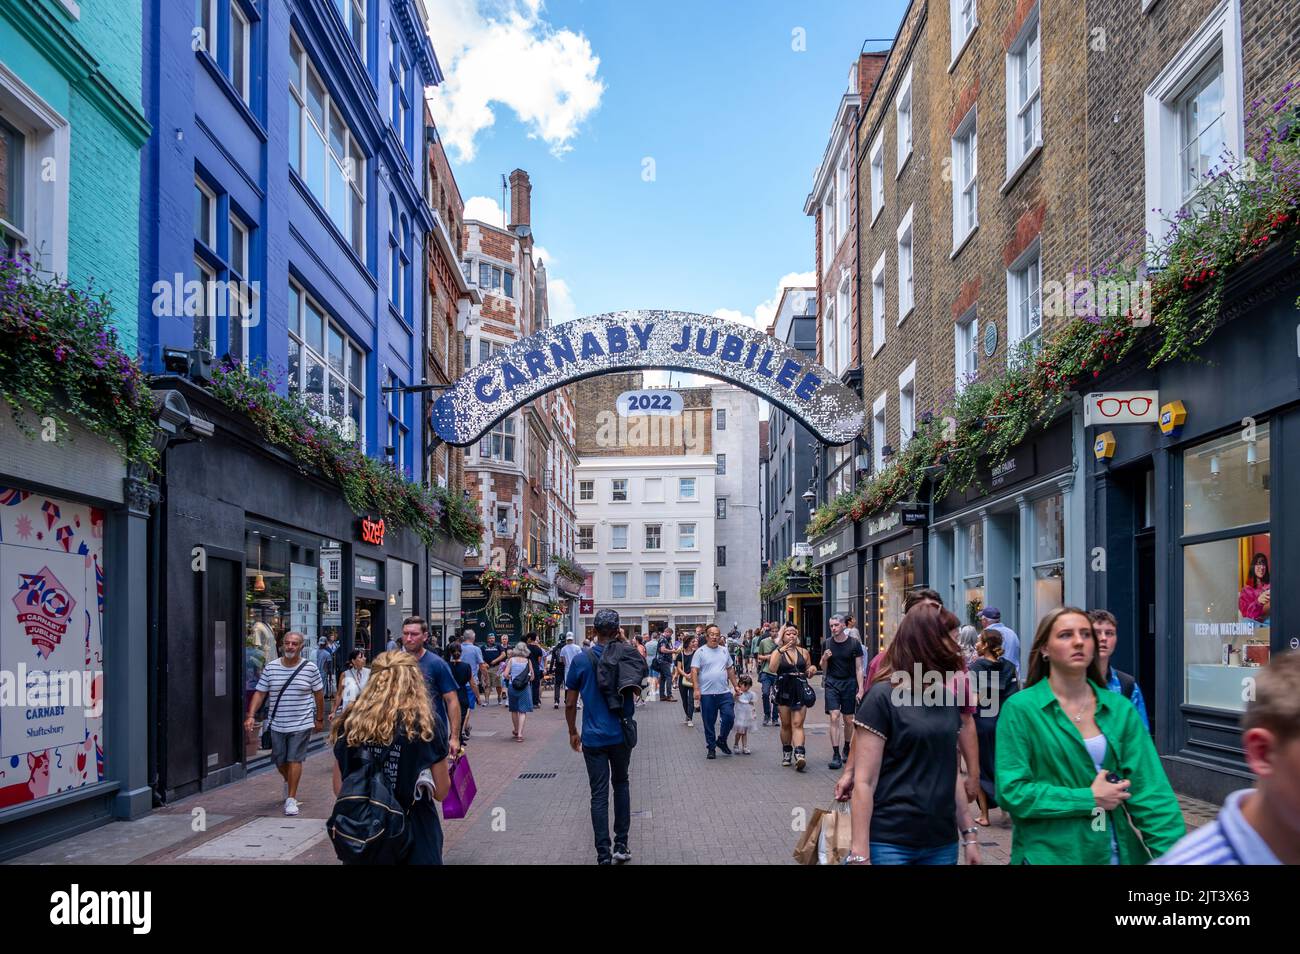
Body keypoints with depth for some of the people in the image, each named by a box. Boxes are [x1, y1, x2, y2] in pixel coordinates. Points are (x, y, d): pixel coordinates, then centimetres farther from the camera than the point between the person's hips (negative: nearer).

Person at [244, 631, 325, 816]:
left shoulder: (310, 668, -5)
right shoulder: (270, 667, -1)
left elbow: (319, 694, 4)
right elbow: (260, 693, -1)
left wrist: (319, 719, 7)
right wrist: (250, 715, -12)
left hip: (301, 724, -3)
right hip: (277, 724, 3)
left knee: (295, 760, -5)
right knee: (279, 761, 14)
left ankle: (291, 798, 2)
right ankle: (288, 782, 45)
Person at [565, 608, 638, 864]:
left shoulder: (581, 660, -8)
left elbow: (570, 703, -3)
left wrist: (573, 732, 13)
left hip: (593, 737, -2)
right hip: (622, 734, 2)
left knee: (599, 794, 2)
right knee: (621, 785, 20)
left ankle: (604, 856, 0)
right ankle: (621, 845, 19)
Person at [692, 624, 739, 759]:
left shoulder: (724, 651, 12)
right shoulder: (700, 651, -2)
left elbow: (730, 669, 19)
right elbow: (694, 671, -7)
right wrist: (696, 689, -16)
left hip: (724, 692, 3)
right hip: (707, 693, -3)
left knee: (729, 716, -5)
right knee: (709, 722, 4)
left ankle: (722, 740, 18)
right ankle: (710, 748, 17)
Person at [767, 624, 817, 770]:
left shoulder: (803, 652, 8)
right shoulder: (778, 652, 1)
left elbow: (808, 673, 20)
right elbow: (772, 669, -18)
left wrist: (811, 670, -4)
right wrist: (781, 651, -24)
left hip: (800, 692, 0)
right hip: (784, 692, 0)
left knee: (797, 724, -9)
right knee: (786, 724, 9)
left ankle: (799, 753, -20)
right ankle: (786, 752, 25)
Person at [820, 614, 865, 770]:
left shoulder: (854, 644, -3)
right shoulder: (827, 643, 4)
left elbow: (859, 668, -1)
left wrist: (860, 689, -7)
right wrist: (824, 659, -10)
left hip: (849, 683, -1)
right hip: (832, 683, 1)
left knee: (848, 720, 7)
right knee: (834, 717, -10)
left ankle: (846, 748, 30)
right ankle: (835, 755, -10)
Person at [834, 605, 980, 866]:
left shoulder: (949, 698, 7)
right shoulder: (883, 697, -11)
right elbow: (864, 782, -13)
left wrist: (968, 834, 14)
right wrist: (860, 854, -16)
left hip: (942, 843, 6)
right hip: (889, 843, -6)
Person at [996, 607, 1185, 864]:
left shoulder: (1120, 708, 1)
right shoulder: (1020, 708, -10)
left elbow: (1150, 789, -5)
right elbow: (1012, 792, -15)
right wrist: (1090, 799, -17)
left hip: (1118, 851, 4)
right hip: (1049, 854, -4)